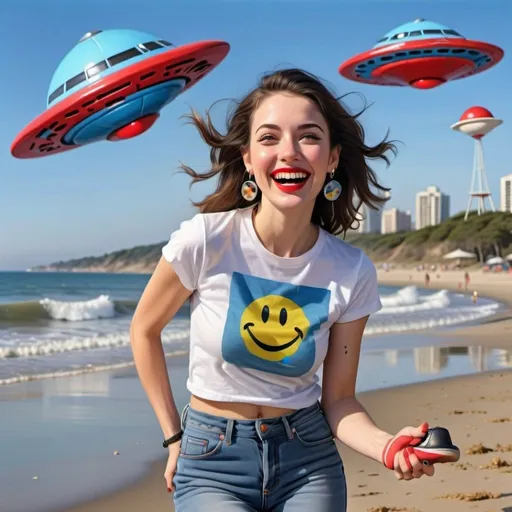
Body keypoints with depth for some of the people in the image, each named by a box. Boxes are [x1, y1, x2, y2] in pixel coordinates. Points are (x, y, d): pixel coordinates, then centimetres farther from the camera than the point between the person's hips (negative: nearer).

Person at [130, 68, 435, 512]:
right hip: (212, 463, -2)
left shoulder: (352, 272, -9)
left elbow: (338, 399, -3)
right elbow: (144, 329, 1)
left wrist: (388, 445, -22)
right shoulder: (205, 240, -16)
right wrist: (174, 436, 3)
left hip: (309, 462, 2)